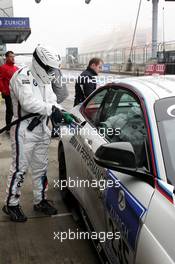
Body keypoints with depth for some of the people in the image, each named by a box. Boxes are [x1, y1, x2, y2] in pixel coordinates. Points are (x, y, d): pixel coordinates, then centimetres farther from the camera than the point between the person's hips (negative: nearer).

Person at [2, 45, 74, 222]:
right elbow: (28, 103, -27)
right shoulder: (22, 76, -14)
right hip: (24, 131, -9)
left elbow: (52, 101, 11)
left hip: (41, 130, 9)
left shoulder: (45, 81, 14)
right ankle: (11, 204, 16)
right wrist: (51, 109, -23)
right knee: (20, 168, 0)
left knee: (41, 167, 16)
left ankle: (40, 201, 32)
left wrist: (63, 114, -7)